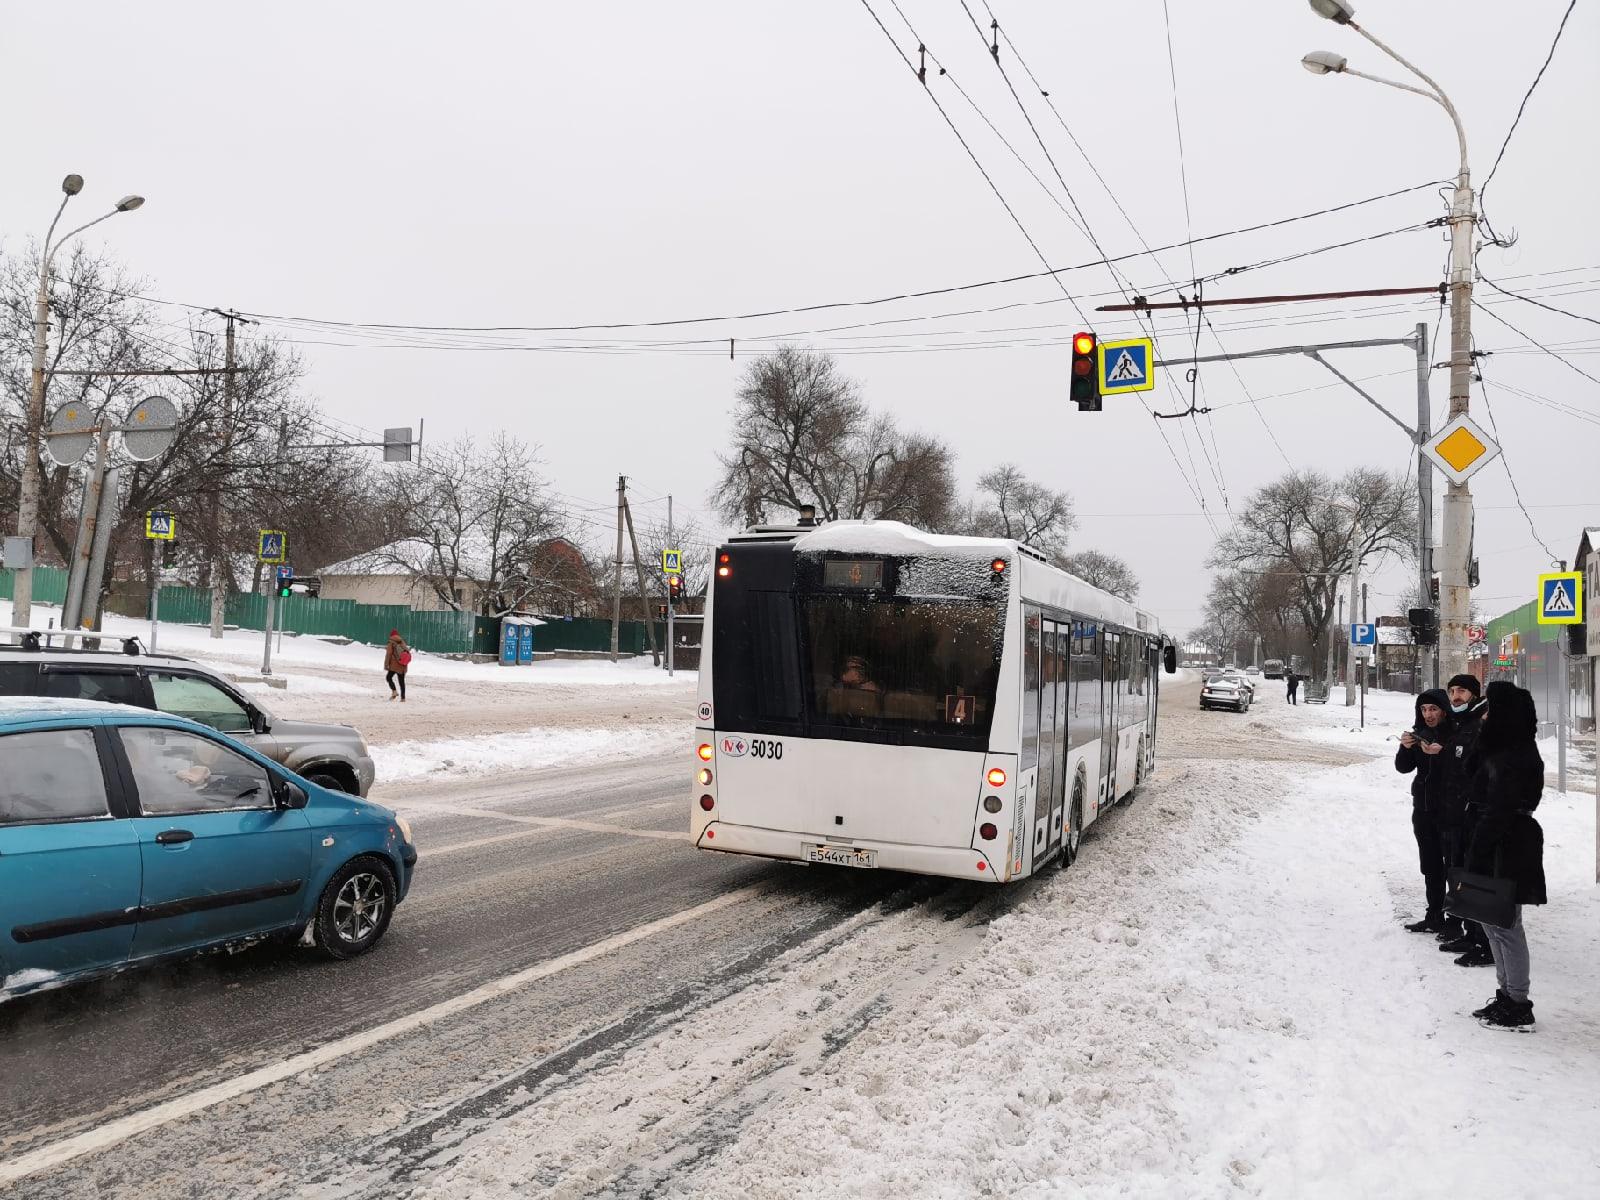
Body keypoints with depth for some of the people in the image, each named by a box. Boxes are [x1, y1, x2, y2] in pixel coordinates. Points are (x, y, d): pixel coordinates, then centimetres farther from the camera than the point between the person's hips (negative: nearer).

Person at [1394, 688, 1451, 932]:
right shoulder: (1419, 732, 8)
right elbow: (1403, 767, 7)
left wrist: (1441, 752, -31)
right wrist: (1406, 747, -10)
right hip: (1423, 809, 6)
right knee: (1430, 866, 12)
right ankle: (1434, 918, 21)